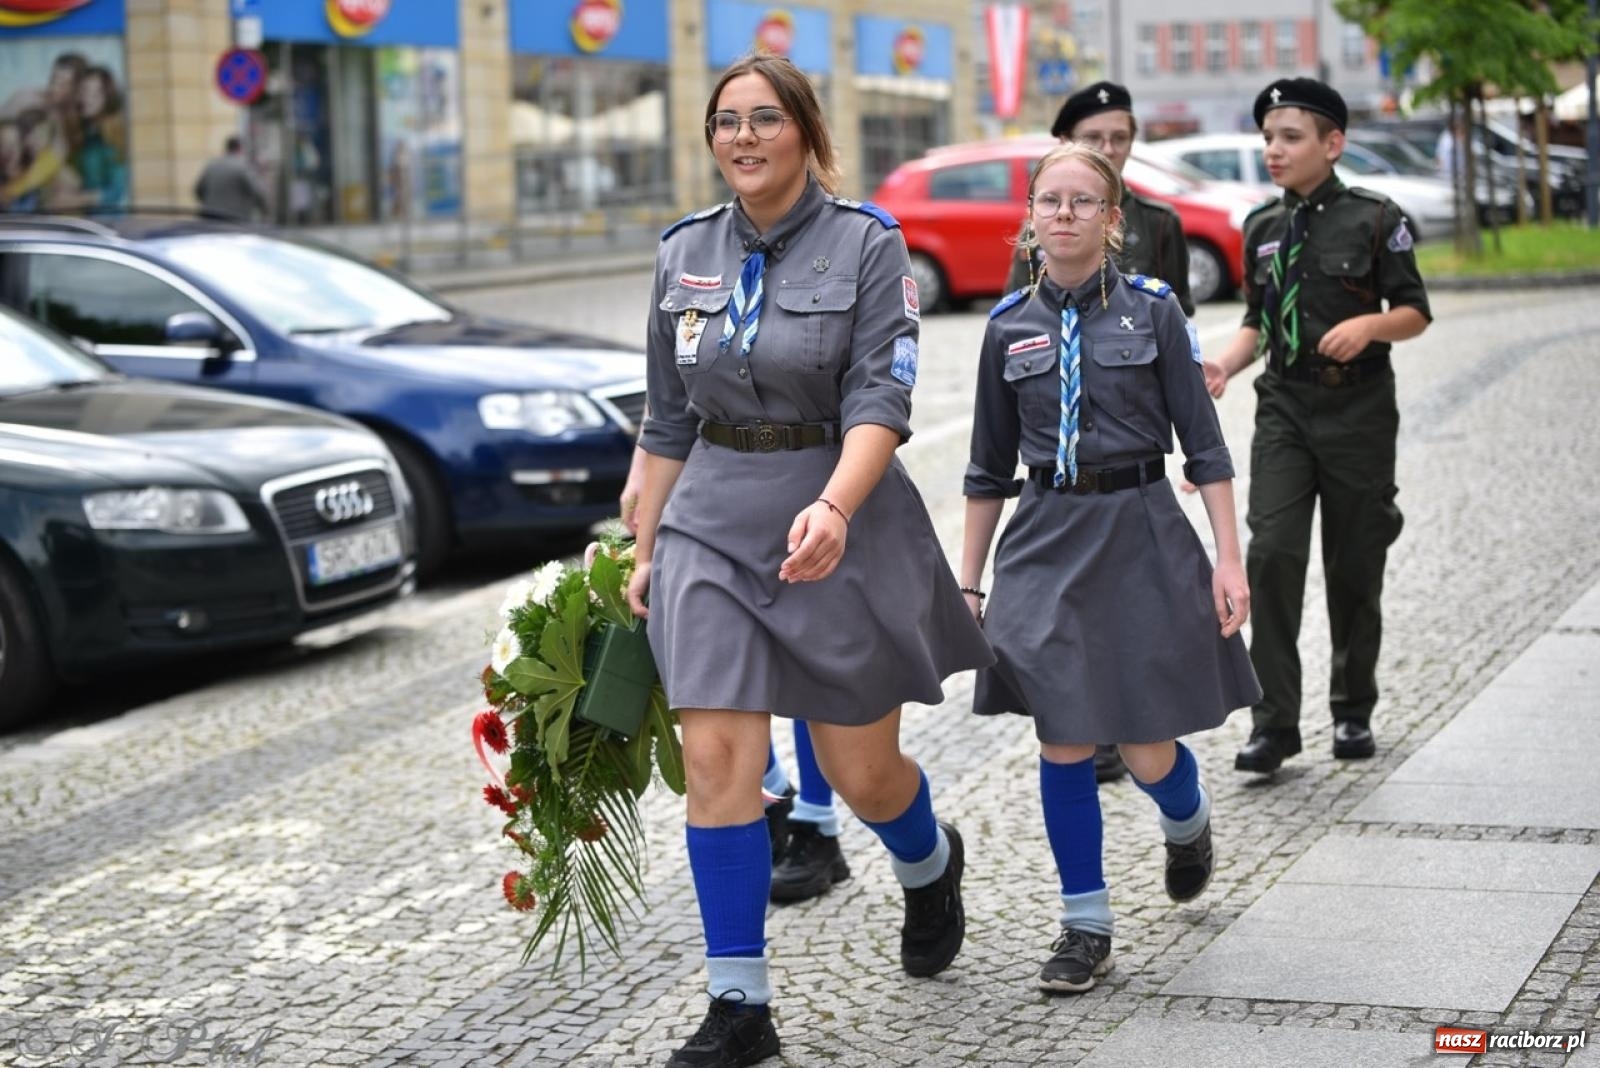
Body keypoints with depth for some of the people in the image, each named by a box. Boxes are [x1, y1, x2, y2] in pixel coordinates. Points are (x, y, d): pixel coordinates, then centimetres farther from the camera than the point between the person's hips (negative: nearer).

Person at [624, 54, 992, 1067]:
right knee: (718, 762, -8)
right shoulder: (686, 252, 7)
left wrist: (833, 509, -33)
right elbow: (669, 420, 14)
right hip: (711, 525, 3)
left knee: (863, 770, 8)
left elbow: (880, 402, -16)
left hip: (841, 524, -3)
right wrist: (646, 549, 13)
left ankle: (932, 866, 44)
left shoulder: (867, 242, -6)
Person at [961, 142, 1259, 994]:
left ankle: (1188, 822, 36)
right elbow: (990, 469, 12)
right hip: (1047, 544, 2)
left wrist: (1229, 558, -7)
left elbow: (1203, 444, -1)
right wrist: (968, 580, 11)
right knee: (1063, 742, 0)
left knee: (1146, 749, 1)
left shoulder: (1152, 310, -2)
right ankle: (1085, 927, 12)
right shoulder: (1010, 327, 5)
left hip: (1140, 535, -2)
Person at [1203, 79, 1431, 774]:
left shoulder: (1373, 220, -3)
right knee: (1272, 552, -13)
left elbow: (1414, 313, 0)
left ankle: (1353, 711, 24)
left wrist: (1369, 325, -20)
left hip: (1359, 409, -2)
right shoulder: (1262, 228, 9)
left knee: (1354, 566, 6)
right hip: (1284, 409, 3)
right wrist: (1224, 365, -2)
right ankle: (1274, 723, -9)